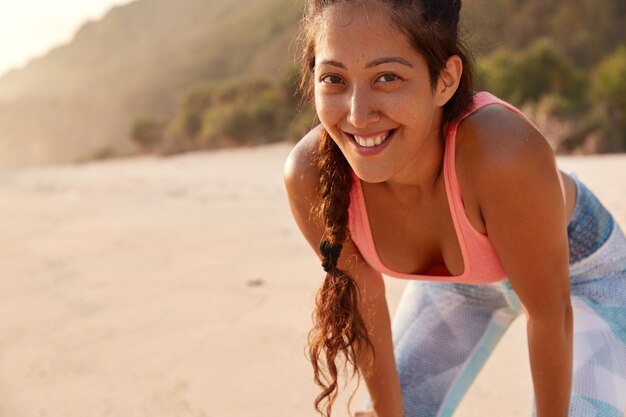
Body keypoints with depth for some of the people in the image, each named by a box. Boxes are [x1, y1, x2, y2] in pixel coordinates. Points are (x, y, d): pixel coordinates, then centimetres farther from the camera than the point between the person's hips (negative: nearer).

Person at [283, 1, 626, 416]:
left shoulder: (504, 154, -44)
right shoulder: (309, 176, -32)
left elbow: (550, 314, -28)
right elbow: (363, 296, -13)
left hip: (582, 272, -2)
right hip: (455, 280, 3)